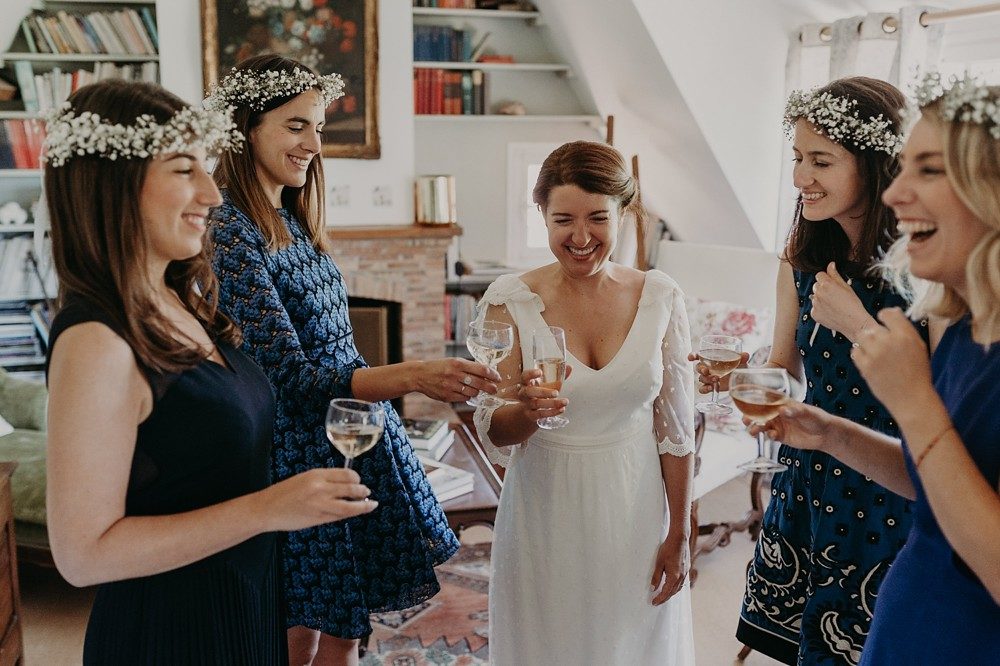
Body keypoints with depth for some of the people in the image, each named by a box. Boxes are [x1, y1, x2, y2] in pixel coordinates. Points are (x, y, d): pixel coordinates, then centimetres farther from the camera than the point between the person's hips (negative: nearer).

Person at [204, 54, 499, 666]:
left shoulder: (291, 223, 8)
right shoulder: (230, 235, -18)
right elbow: (291, 376, -22)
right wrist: (412, 376, -29)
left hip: (354, 441, 8)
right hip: (303, 459, -8)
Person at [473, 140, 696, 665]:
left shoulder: (661, 298, -8)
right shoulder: (510, 300, -13)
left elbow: (675, 427, -1)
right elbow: (493, 435, -9)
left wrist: (680, 534, 1)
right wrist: (526, 412, -31)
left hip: (636, 512, 1)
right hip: (546, 513, -1)